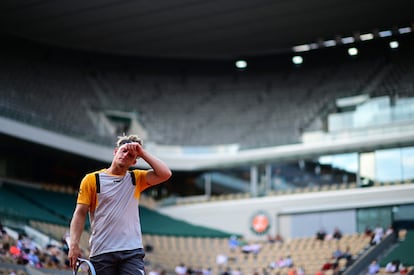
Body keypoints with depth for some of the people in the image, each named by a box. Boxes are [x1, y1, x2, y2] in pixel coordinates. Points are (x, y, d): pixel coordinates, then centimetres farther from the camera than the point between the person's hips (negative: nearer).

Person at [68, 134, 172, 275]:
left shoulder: (136, 179, 13)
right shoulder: (92, 179, 6)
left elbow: (165, 174, -1)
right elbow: (80, 213, 2)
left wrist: (142, 152, 1)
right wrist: (74, 244, -9)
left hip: (132, 252, 1)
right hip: (101, 253, -1)